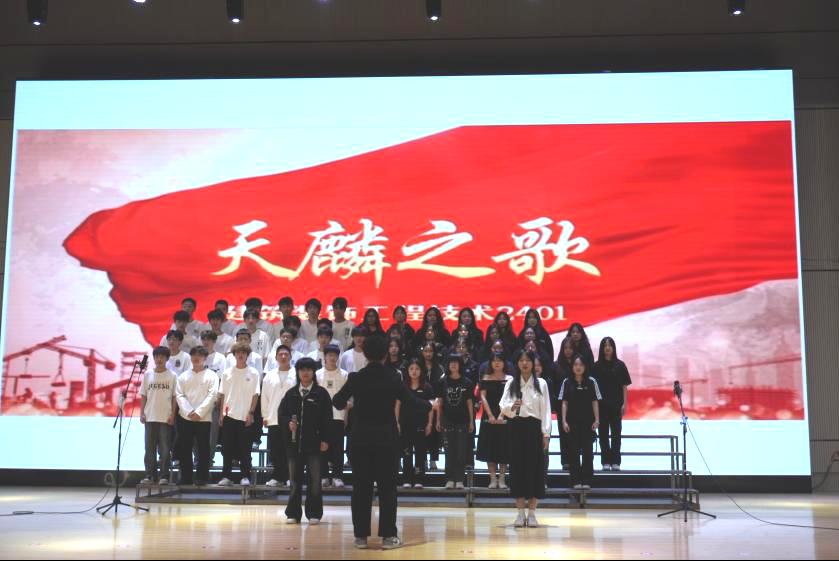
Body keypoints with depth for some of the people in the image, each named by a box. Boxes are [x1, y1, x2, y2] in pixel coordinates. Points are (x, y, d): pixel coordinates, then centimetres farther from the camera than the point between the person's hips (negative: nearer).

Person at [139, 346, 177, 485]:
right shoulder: (148, 375, 8)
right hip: (150, 417, 2)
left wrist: (172, 414, -6)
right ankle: (149, 475, 10)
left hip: (165, 418, -2)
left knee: (164, 449, -1)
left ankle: (164, 476, 3)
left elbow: (174, 397, 1)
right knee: (150, 448, 5)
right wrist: (142, 413, 2)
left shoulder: (172, 376, 1)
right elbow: (143, 396, 10)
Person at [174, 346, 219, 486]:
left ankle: (202, 478, 5)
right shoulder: (183, 376, 11)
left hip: (204, 418, -3)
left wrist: (199, 412, -13)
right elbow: (179, 395, 4)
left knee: (203, 449, 0)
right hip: (185, 418, 3)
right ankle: (186, 478, 12)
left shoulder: (211, 376, 3)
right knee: (184, 449, 5)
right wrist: (189, 411, -10)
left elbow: (212, 395, -5)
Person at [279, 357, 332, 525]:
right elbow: (282, 414, 9)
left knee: (314, 479, 2)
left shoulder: (321, 393, 0)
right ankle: (293, 513, 14)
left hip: (314, 443, -2)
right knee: (295, 479, 7)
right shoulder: (291, 393, 9)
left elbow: (327, 418, -2)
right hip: (294, 442, 3)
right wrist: (288, 423, -12)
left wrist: (325, 440, -8)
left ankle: (314, 513, 10)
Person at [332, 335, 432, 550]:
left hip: (361, 438, 1)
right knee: (387, 487, 4)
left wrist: (347, 404, 25)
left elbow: (337, 402, 2)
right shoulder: (392, 379, -5)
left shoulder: (356, 378, -4)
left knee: (361, 486, 6)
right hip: (386, 438, -1)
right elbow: (411, 400, 4)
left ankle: (361, 535, 8)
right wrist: (429, 404, 23)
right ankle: (388, 536, 4)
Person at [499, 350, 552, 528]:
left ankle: (532, 513, 6)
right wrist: (512, 407, -22)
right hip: (516, 427, 1)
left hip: (534, 427, -1)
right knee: (517, 466, 0)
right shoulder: (511, 384, 7)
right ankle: (521, 512, 7)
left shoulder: (541, 383, 4)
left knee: (535, 467, -1)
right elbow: (503, 407, 1)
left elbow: (546, 410, 2)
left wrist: (546, 433, -5)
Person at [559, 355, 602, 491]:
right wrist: (564, 421, -4)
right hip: (572, 422, 0)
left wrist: (597, 420, -3)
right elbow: (564, 403, 2)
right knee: (574, 451, 3)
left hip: (588, 422, 0)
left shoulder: (591, 382, 1)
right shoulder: (567, 382, 2)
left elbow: (595, 402, 2)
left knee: (587, 451, 2)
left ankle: (586, 480, 8)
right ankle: (576, 481, 9)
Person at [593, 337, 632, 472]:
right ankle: (606, 462, 7)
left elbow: (624, 386, 3)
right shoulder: (597, 366, 4)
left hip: (616, 404, 0)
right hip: (601, 404, 0)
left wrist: (624, 404, -4)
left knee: (616, 433, 1)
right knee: (603, 433, 3)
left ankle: (615, 462, 4)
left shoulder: (620, 365, 3)